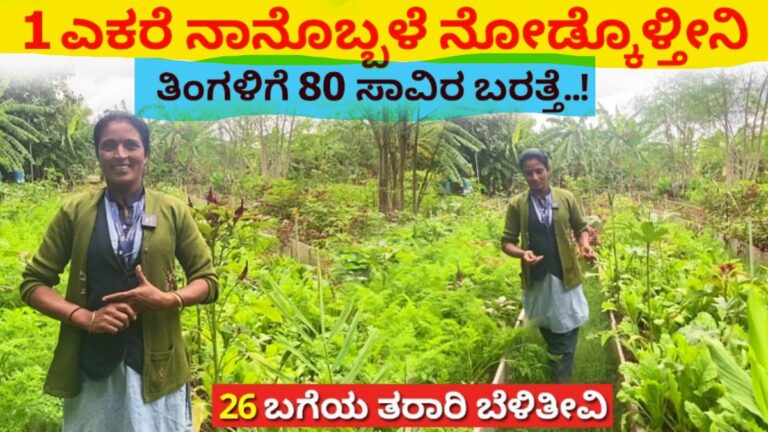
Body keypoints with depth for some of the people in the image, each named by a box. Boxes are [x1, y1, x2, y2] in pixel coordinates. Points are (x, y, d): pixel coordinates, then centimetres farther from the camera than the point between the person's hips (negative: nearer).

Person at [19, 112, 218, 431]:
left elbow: (207, 280, 4)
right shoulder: (74, 212, -1)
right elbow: (33, 283, 3)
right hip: (91, 363, 0)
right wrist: (86, 317, -12)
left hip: (155, 364, 0)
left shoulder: (173, 212, -1)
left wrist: (167, 300, -15)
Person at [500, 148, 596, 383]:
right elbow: (507, 241, -2)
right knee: (548, 331, 17)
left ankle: (562, 380, 14)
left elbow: (581, 228, 8)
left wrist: (585, 244, -13)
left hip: (565, 275, 0)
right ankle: (558, 376, 37)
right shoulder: (516, 204, -5)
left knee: (568, 329, 3)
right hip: (536, 278, 0)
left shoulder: (566, 198, -3)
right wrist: (522, 253, -22)